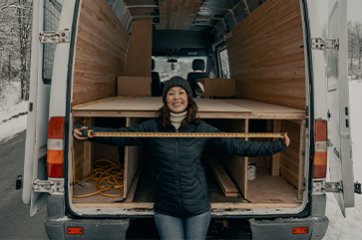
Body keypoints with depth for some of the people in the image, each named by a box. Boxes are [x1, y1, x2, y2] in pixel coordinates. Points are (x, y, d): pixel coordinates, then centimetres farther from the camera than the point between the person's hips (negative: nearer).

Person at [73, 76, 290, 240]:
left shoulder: (202, 129, -5)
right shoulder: (153, 128, -5)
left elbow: (236, 146, -4)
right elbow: (121, 136, -6)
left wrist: (276, 146, -6)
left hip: (198, 208, 0)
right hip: (166, 209, 0)